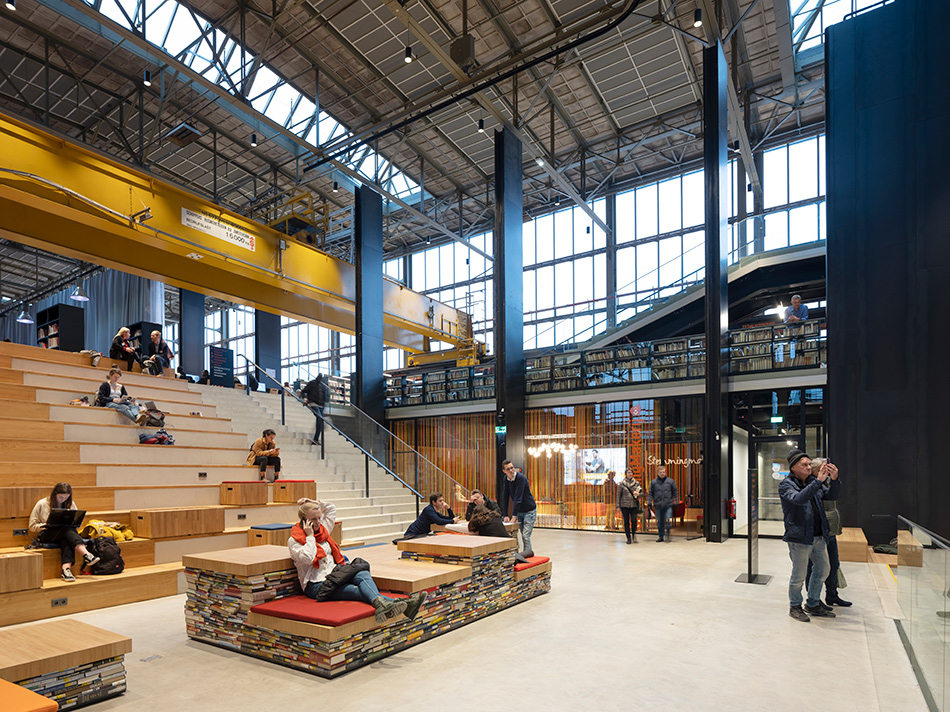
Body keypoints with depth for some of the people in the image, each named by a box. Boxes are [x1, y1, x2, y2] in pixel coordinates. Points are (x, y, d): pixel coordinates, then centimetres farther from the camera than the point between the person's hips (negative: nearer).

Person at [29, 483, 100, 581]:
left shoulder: (71, 504, 11)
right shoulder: (42, 504, 2)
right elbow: (32, 526, 4)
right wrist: (46, 525, -14)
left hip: (65, 533, 3)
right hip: (45, 536, -3)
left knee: (66, 540, -37)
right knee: (66, 529, -36)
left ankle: (66, 569, -54)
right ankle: (86, 555, -51)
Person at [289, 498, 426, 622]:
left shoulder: (321, 529, 17)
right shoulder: (294, 540, -3)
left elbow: (331, 508, 31)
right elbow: (307, 558, -21)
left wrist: (316, 503, 16)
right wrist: (309, 536, -12)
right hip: (315, 585, -7)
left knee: (363, 574, -28)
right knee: (356, 590, -34)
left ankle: (382, 605, -55)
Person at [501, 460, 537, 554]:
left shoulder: (521, 478, -22)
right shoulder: (506, 479, -1)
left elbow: (518, 498, -26)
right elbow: (504, 498, 0)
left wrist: (514, 516, -28)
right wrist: (505, 515, -7)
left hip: (529, 511, -6)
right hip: (519, 511, 6)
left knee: (526, 536, -13)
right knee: (523, 536, 9)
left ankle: (528, 553, -8)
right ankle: (525, 554, 17)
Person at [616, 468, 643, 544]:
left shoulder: (636, 483, 8)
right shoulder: (622, 483, 3)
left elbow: (642, 493, 11)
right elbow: (618, 495, 3)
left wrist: (638, 494, -13)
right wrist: (618, 506, -1)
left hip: (634, 505, 1)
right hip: (624, 505, -1)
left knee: (634, 520, -14)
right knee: (626, 521, 1)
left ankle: (634, 534, 11)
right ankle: (628, 538, 11)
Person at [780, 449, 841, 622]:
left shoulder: (812, 482, 10)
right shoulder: (786, 485, -11)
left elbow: (832, 495, 9)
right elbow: (799, 499, -29)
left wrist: (834, 479, -10)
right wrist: (818, 481, -32)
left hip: (818, 536, 7)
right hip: (799, 537, -7)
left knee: (823, 569, 16)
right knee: (799, 575, 2)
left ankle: (813, 604, 32)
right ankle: (795, 607, 22)